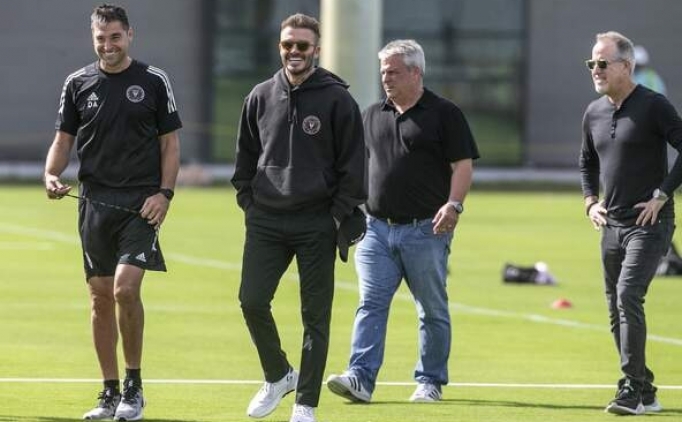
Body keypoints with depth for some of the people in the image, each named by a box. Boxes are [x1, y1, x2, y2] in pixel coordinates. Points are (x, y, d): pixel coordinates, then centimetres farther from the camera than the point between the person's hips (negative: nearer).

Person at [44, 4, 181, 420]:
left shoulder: (154, 81, 1)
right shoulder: (79, 83, 8)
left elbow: (170, 142, 4)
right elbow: (64, 138, 12)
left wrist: (164, 193, -8)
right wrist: (52, 175, -7)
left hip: (141, 204, -3)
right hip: (95, 201, 4)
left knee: (126, 288, -18)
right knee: (101, 296, 5)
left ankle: (134, 385, -4)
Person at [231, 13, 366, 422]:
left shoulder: (337, 99, -3)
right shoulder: (261, 97, 9)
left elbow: (353, 165, -2)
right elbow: (246, 157, 18)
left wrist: (339, 216, -7)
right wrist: (248, 202, 8)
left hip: (317, 224, -3)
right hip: (266, 221, 3)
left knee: (315, 315, 1)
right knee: (252, 300, -7)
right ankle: (277, 376, 17)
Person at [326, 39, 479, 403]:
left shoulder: (443, 114, 0)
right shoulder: (372, 116, 15)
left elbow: (463, 164, -5)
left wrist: (453, 204, -19)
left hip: (426, 230, -4)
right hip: (377, 227, 4)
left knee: (432, 310, 5)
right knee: (370, 304, -8)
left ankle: (430, 381, 13)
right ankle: (360, 378, -15)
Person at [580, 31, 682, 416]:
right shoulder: (594, 113, 11)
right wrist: (591, 202, 11)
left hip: (650, 224, -8)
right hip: (612, 225, 8)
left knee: (628, 296, -20)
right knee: (617, 311, 9)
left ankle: (632, 390, -18)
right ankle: (645, 392, 18)